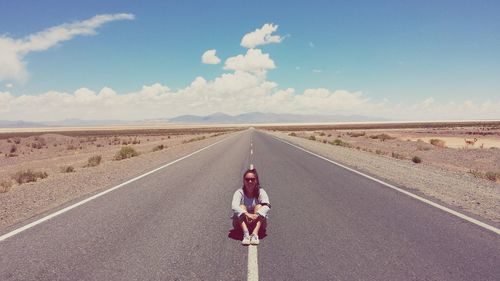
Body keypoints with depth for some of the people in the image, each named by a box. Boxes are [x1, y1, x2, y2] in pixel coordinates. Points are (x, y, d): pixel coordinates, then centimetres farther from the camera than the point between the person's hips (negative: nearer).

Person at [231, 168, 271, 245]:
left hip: (257, 222, 0)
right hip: (242, 224, 0)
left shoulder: (261, 192, -8)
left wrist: (256, 215, -44)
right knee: (241, 207, -25)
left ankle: (255, 233, -40)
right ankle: (246, 234, -42)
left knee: (259, 206, -24)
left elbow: (267, 206, -26)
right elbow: (234, 206, -28)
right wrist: (247, 214, -45)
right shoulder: (239, 192, -9)